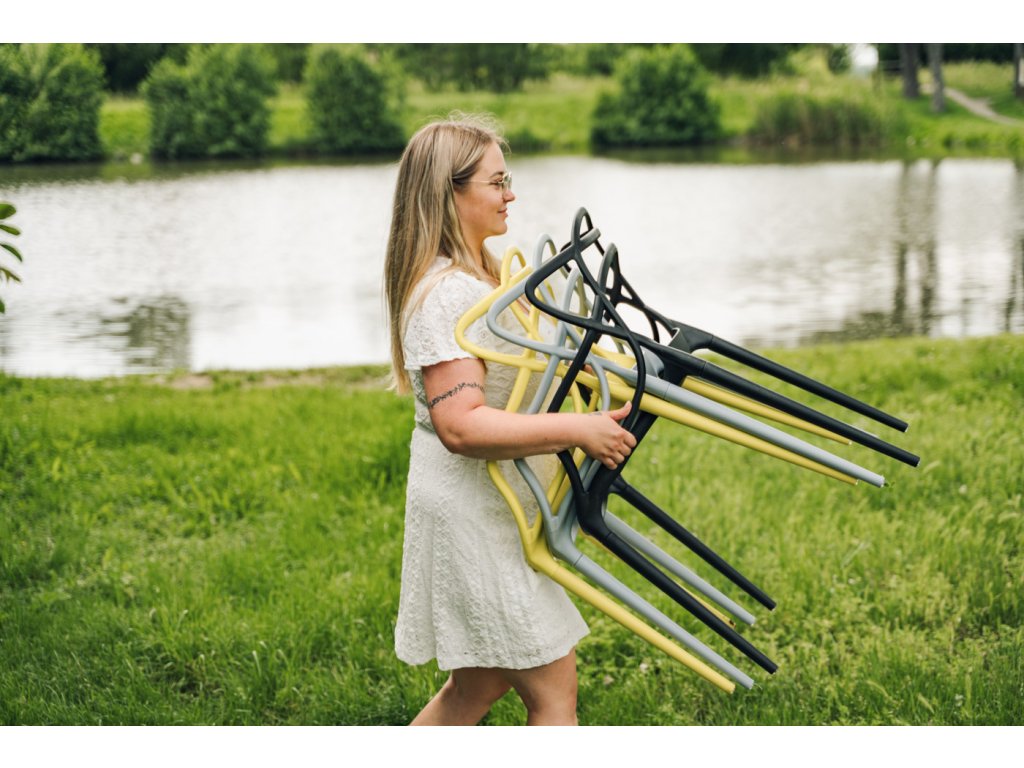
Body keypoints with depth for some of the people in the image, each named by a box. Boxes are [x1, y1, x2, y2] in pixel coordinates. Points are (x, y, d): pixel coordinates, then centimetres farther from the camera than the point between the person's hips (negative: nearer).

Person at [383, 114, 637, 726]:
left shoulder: (480, 275, 12)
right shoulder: (446, 295, -21)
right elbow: (461, 426, -31)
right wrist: (577, 429, -28)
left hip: (495, 510, 10)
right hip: (473, 514, -10)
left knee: (480, 682, 19)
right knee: (554, 685, -2)